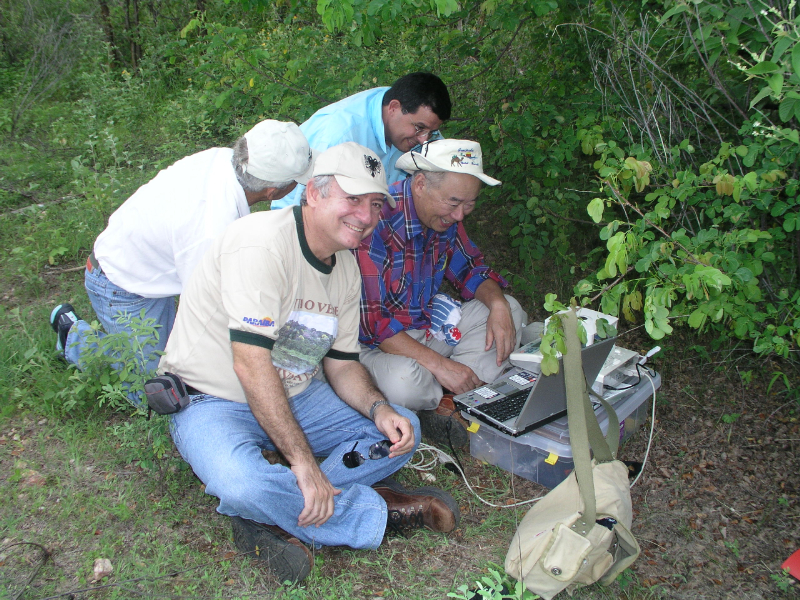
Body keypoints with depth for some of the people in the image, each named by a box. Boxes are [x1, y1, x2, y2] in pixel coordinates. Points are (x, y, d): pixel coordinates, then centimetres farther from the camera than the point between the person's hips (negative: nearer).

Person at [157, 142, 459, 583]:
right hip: (212, 401, -8)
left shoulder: (346, 269, 3)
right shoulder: (262, 244, -25)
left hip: (292, 396, 8)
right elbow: (251, 365, -30)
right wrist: (301, 460, -31)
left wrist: (380, 410, -14)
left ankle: (280, 517, -16)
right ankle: (384, 510, -16)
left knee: (401, 431, -4)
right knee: (244, 485, -38)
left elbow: (341, 364, 7)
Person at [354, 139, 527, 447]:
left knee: (510, 310, 1)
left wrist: (497, 304, -10)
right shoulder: (377, 220, -27)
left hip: (430, 324, 8)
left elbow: (469, 269, 12)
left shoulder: (446, 216, -2)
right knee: (406, 382, -38)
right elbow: (369, 321, -29)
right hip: (376, 341, -8)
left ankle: (452, 402, -14)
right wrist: (438, 364, -29)